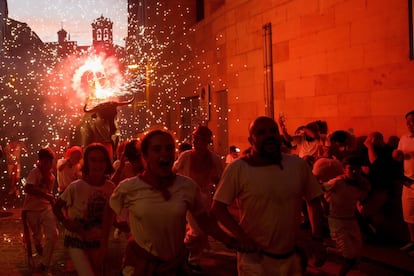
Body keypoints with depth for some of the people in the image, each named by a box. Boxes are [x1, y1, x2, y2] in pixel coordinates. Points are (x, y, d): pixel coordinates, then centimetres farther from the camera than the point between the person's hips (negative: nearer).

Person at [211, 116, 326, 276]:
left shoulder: (298, 165, -1)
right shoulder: (237, 169, -12)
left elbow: (313, 201, 9)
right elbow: (218, 207, -11)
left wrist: (317, 238, 2)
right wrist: (241, 237, -19)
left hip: (292, 258, 4)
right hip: (255, 258, -4)